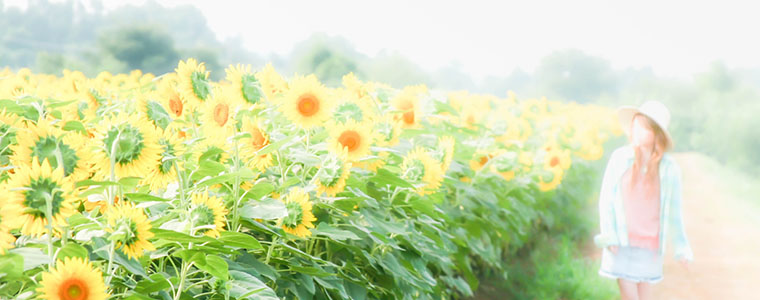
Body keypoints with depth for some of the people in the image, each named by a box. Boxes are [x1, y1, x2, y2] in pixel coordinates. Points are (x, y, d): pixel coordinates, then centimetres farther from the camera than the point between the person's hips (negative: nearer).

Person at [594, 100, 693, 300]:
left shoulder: (668, 168, -4)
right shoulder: (620, 157, -6)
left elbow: (674, 212, 4)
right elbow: (606, 198, -1)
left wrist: (681, 248, 6)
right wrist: (609, 236, -7)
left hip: (650, 244, 1)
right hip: (621, 240, -1)